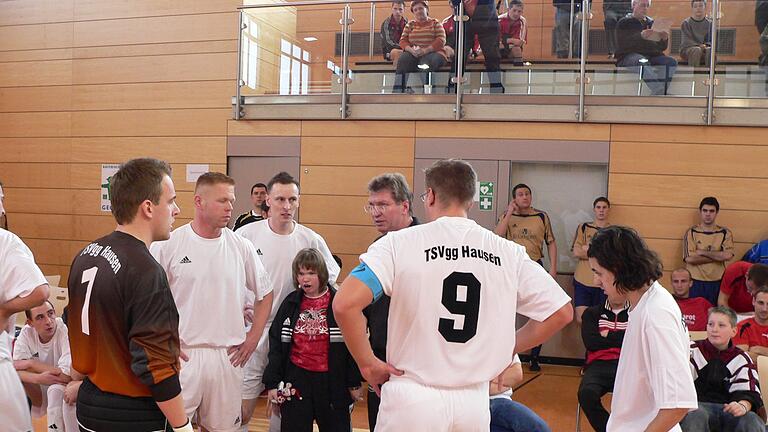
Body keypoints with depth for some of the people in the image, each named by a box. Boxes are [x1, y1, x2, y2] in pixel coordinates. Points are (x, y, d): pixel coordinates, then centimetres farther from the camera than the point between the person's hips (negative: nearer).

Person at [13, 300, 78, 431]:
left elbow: (67, 376, -33)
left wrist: (31, 364, -21)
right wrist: (39, 378, -35)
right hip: (41, 393, 5)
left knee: (56, 390, -34)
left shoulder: (66, 330, -25)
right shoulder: (26, 333, -10)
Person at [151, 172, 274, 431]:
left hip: (228, 355, 3)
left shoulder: (242, 247, 2)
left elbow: (265, 293, 13)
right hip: (182, 355, -3)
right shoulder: (167, 245, -7)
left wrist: (253, 337, 7)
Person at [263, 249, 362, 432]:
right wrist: (272, 383, 2)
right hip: (296, 379, 2)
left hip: (331, 381, -2)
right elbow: (276, 343, 7)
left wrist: (354, 383, -2)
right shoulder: (291, 303, 4)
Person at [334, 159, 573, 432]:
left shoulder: (400, 243, -7)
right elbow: (562, 312, 7)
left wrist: (367, 363, -3)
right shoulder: (508, 253, 1)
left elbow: (344, 304, -17)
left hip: (412, 400, -2)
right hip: (474, 403, 3)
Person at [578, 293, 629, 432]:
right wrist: (622, 338, 5)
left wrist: (607, 336, 3)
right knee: (586, 393, -33)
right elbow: (590, 342, 3)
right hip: (598, 364, 1)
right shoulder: (592, 313, 18)